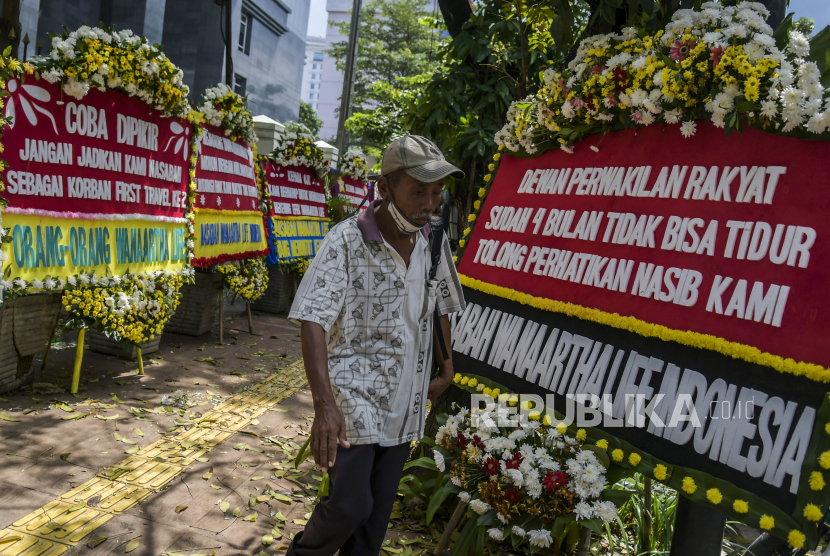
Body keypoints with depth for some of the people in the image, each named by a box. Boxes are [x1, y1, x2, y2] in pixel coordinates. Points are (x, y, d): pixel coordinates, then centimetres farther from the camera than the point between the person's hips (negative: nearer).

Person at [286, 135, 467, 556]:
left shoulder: (434, 243, 2)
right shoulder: (346, 241, -16)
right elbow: (313, 320, -23)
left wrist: (445, 369, 16)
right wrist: (324, 404, -31)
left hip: (405, 401, 5)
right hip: (354, 395, -5)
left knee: (378, 509, 13)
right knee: (350, 503, -5)